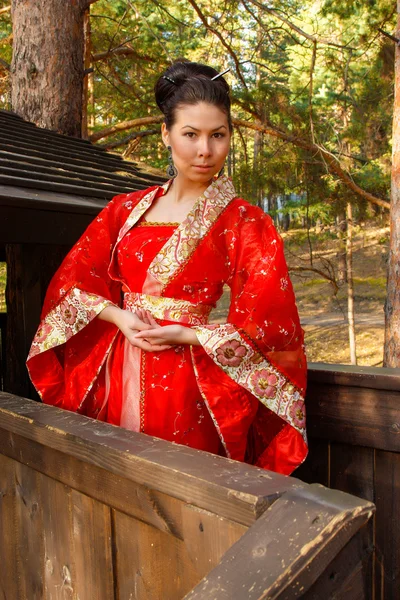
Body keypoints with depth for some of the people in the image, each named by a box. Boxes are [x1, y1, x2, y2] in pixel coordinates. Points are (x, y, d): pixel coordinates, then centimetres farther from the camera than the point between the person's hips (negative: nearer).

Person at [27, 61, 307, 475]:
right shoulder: (127, 209, 9)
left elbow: (267, 323, -10)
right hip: (115, 377, 4)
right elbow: (73, 278, 8)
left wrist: (186, 335, -14)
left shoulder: (244, 223, -4)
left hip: (186, 383, -3)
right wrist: (118, 316, -9)